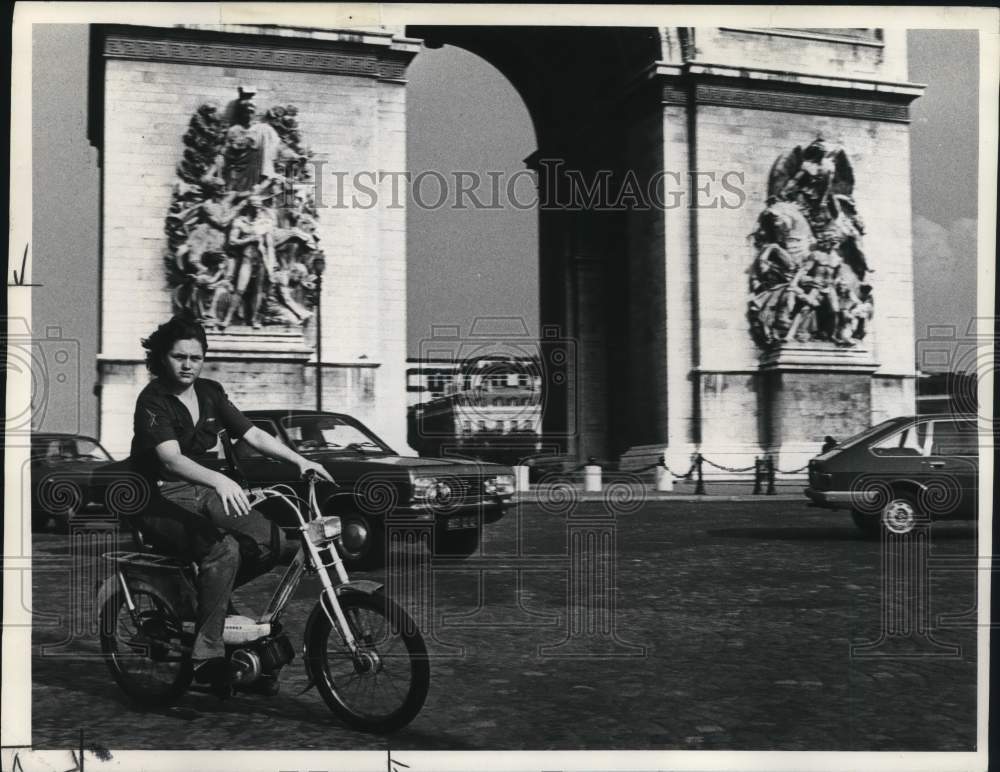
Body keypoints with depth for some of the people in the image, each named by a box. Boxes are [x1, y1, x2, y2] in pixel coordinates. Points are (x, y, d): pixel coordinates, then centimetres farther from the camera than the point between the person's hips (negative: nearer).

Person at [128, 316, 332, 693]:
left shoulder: (210, 393, 7)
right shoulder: (153, 400, -14)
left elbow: (253, 434, 5)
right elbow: (171, 459, -29)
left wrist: (300, 460, -9)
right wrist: (219, 481, -46)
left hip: (203, 494, 7)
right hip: (162, 501, -7)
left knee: (272, 538, -14)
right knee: (223, 549, -33)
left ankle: (208, 594, 4)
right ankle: (206, 655, -28)